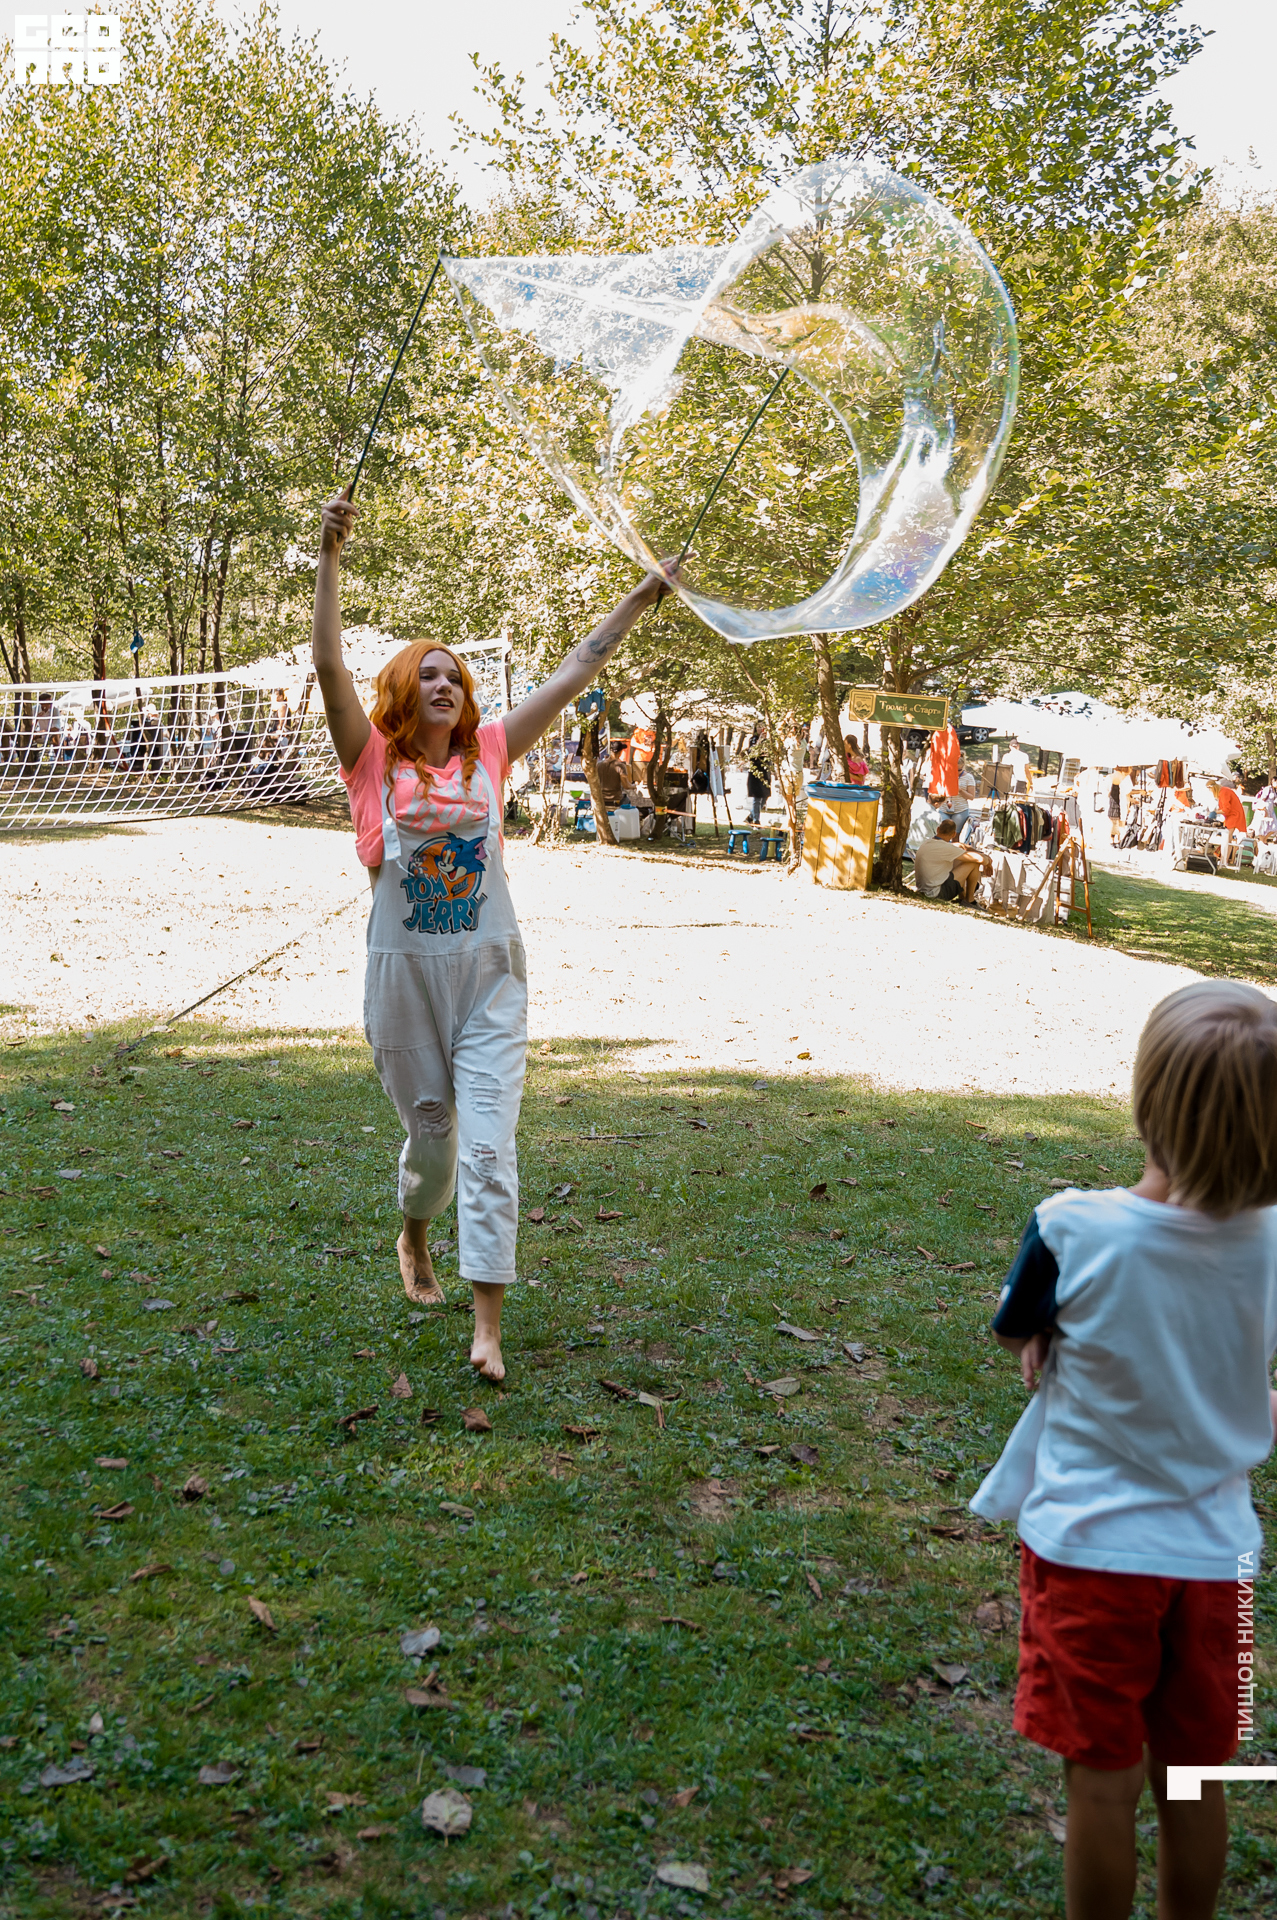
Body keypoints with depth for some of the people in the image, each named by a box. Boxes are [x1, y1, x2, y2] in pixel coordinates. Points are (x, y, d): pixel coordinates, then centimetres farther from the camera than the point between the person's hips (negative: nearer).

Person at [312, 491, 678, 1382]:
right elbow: (329, 664, -13)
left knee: (488, 1143, -6)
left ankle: (488, 1325, -2)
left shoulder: (488, 754, 4)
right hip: (405, 974, -1)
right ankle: (414, 1238, 47)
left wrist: (644, 597, 4)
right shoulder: (374, 760, -1)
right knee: (429, 1132, 13)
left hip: (490, 974, 1)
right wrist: (330, 556, -20)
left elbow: (577, 670, 5)